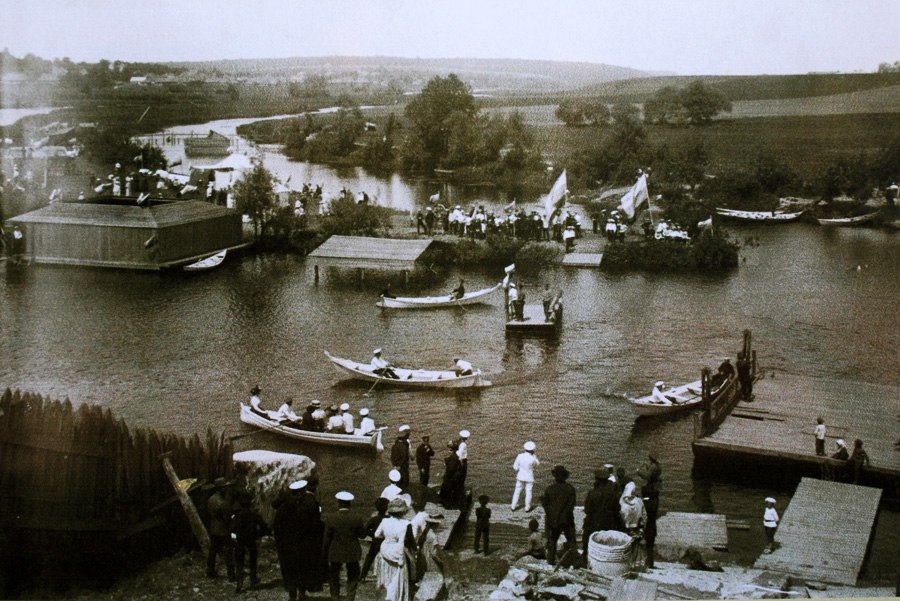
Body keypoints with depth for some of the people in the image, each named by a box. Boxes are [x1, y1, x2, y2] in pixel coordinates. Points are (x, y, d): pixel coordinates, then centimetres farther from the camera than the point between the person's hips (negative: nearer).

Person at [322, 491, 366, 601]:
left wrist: (324, 553, 2)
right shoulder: (356, 518, -14)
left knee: (334, 576, 18)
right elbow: (362, 534, -4)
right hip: (352, 553, 1)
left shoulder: (330, 518, -15)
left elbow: (326, 538, -9)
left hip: (335, 553, 0)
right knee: (353, 577, 17)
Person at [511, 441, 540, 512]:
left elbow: (515, 467, -8)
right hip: (529, 478, -3)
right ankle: (527, 507, 24)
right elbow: (537, 464, -2)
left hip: (520, 477, 3)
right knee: (528, 492, 14)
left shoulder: (520, 456, -16)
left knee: (517, 491, 17)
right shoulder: (532, 458, -24)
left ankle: (513, 506, 25)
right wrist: (534, 455, -6)